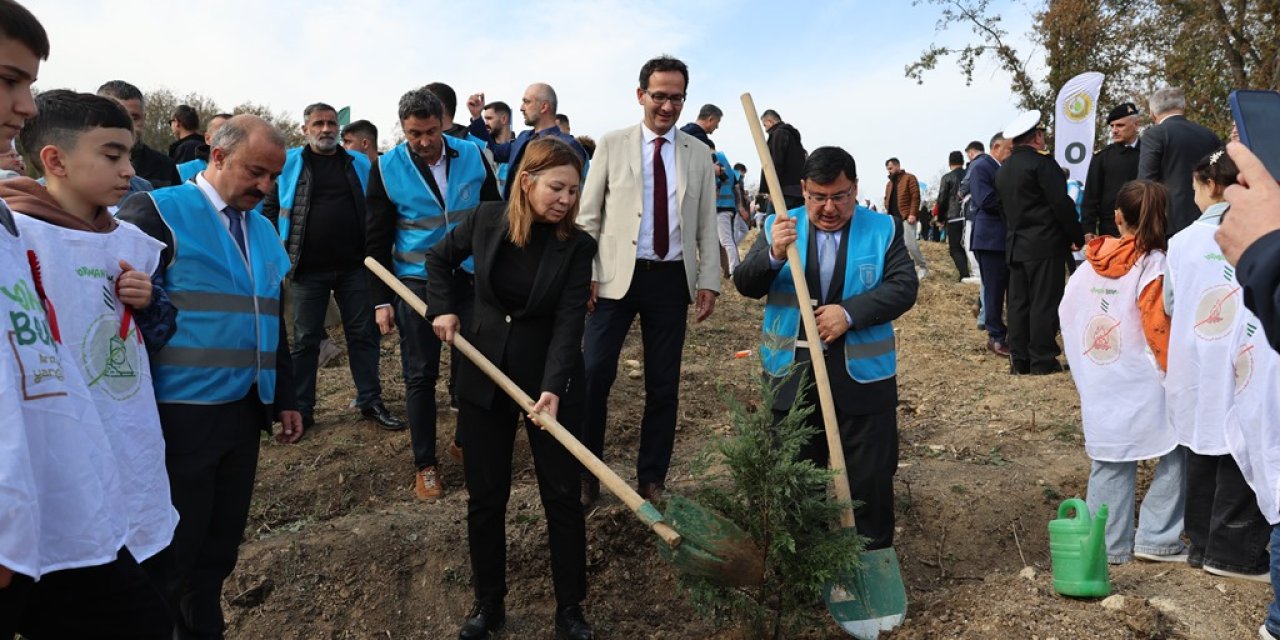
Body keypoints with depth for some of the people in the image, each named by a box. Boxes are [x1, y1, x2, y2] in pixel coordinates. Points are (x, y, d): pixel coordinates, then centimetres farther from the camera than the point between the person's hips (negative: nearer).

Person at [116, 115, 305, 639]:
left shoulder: (263, 230, 13)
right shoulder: (158, 212, -7)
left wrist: (284, 399, 17)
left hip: (243, 413, 6)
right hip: (178, 416, -6)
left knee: (220, 546, 16)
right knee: (171, 552, 5)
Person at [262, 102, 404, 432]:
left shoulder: (359, 164, 9)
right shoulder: (288, 164, 3)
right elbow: (270, 210, 6)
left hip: (354, 267, 2)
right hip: (308, 269, -2)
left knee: (364, 334, 6)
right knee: (306, 340, 6)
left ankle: (370, 401, 18)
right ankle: (301, 409, 15)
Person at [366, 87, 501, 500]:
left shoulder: (472, 156, -3)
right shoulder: (387, 168, -7)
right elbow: (376, 240, -2)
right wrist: (381, 300, -4)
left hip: (470, 277, 2)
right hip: (416, 282, -1)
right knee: (420, 376, 5)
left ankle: (468, 439, 29)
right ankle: (425, 464, 17)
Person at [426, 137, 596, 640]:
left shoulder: (577, 245, -11)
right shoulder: (487, 219, -5)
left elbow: (569, 322, -19)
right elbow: (439, 259, 14)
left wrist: (553, 388, -31)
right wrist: (442, 309, 0)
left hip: (550, 377, -2)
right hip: (484, 373, 2)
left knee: (562, 496, 4)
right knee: (485, 496, 10)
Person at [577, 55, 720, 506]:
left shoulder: (698, 154, 8)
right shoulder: (612, 145, 2)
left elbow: (707, 224, 9)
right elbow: (588, 216, 2)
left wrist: (708, 281, 1)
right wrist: (585, 273, -6)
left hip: (671, 278, 2)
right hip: (617, 275, -2)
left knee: (664, 385, 7)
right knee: (593, 375, -7)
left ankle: (652, 479, 21)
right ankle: (587, 475, 11)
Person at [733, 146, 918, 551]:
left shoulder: (883, 230, 1)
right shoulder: (778, 227, 3)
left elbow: (904, 286, -7)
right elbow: (745, 286, -3)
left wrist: (850, 313, -21)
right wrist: (773, 255, -24)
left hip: (862, 377, -1)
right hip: (792, 376, 1)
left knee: (870, 478, 7)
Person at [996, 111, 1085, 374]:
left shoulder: (1003, 169, 12)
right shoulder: (1042, 163, -11)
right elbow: (1062, 204, -14)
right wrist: (1078, 237, -6)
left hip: (1015, 244, 7)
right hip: (1045, 244, -7)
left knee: (1019, 303, 8)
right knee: (1044, 303, -3)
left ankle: (1019, 360, 11)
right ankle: (1042, 360, 0)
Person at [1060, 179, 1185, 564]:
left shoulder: (1089, 265, 3)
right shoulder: (1153, 265, -12)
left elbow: (1067, 316, 8)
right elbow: (1160, 329, -15)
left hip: (1099, 388, 5)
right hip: (1143, 385, -5)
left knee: (1110, 461, 12)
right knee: (1177, 453, 9)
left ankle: (1108, 545, 17)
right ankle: (1156, 538, 9)